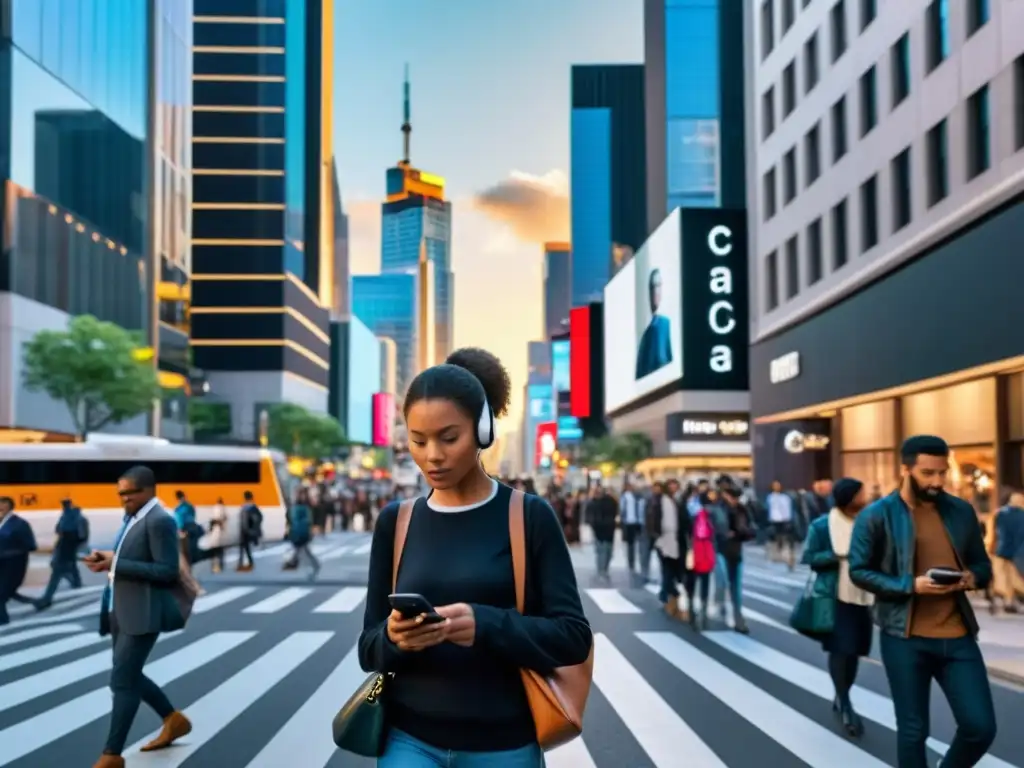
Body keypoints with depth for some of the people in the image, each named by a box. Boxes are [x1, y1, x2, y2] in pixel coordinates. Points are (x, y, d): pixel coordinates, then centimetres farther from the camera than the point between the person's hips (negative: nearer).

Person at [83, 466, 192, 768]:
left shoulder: (159, 520, -16)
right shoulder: (132, 517, 12)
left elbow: (168, 572, -22)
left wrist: (115, 564, -21)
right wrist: (106, 560, -1)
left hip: (143, 613, -10)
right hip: (121, 611, 10)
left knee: (122, 681, -6)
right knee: (129, 677, 17)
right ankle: (173, 720, 35)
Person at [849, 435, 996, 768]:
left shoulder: (962, 511, 6)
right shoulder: (876, 516, -7)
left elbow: (982, 564, 16)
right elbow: (859, 571, -5)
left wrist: (972, 577, -9)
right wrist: (911, 586, -18)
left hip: (957, 636, 4)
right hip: (905, 638, -3)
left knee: (981, 727, 2)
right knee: (913, 730, 6)